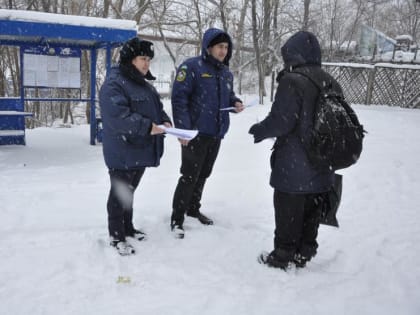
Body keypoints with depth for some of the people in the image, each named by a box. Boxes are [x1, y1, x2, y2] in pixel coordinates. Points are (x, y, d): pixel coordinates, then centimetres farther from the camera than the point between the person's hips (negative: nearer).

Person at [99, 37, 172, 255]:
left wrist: (164, 121, -1)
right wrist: (147, 126, -30)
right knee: (119, 193, 4)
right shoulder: (114, 84, -17)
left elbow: (156, 107, 21)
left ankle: (127, 227, 36)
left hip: (141, 151, 9)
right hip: (122, 153, -9)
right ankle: (116, 236, 17)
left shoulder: (144, 85, 14)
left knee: (129, 191, 21)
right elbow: (117, 116, -28)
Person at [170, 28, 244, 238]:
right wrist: (183, 129, -22)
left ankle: (193, 209, 35)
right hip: (196, 133, -7)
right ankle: (177, 219, 9)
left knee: (202, 175, 17)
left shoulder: (226, 73, 12)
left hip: (216, 134, 7)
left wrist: (236, 103, 2)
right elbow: (179, 98, -16)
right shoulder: (191, 67, -11)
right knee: (189, 177, -3)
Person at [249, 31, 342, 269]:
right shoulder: (331, 84, 7)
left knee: (288, 213, 8)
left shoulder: (292, 81, -17)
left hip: (293, 167, -7)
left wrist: (259, 131, -1)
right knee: (312, 212, 17)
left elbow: (280, 121, -20)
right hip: (322, 169, 7)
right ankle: (304, 254, 30)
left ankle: (283, 256, 20)